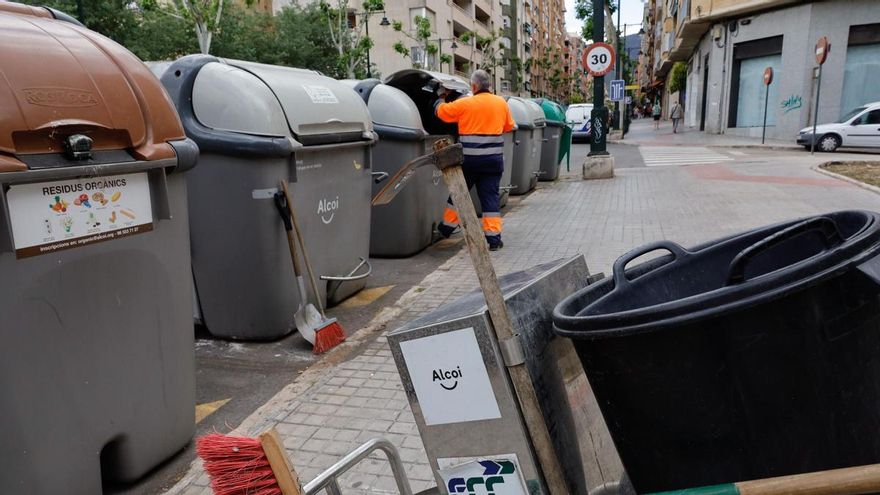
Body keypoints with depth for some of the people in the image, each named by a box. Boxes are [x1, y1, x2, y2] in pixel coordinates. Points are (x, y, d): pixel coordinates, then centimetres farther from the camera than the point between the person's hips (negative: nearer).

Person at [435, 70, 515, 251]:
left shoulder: (464, 104, -6)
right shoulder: (502, 103, 3)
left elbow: (440, 111, 5)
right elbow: (509, 127, 16)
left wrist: (442, 97, 24)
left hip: (469, 159, -1)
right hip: (493, 159, 2)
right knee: (491, 197, 6)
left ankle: (447, 228, 28)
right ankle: (493, 237, 3)